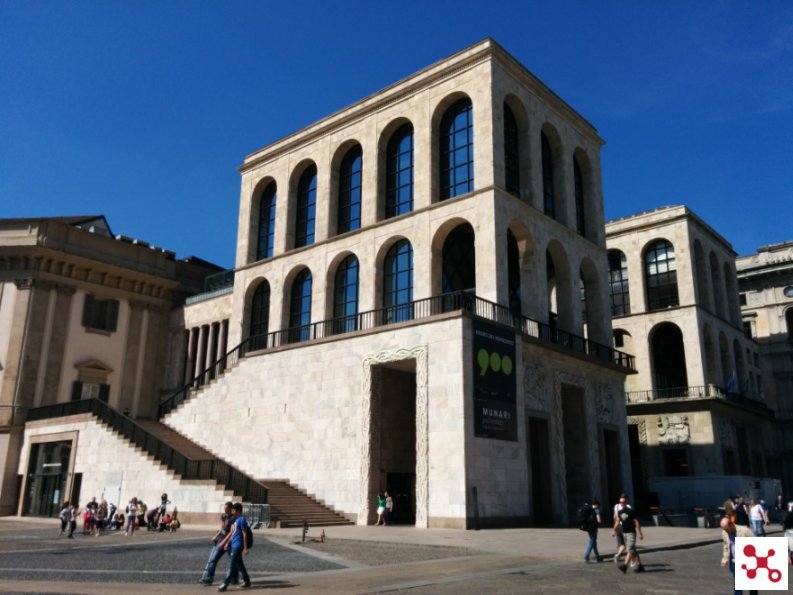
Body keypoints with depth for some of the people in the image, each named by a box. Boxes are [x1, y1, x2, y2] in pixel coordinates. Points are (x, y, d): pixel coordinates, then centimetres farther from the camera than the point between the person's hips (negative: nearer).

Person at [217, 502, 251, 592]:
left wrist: (245, 548, -16)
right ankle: (247, 581, 24)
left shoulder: (242, 520, -14)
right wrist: (227, 543, 18)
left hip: (238, 546, -9)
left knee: (232, 566, -7)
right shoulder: (235, 519, 13)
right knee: (239, 565, 14)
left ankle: (225, 584, -6)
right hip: (233, 545, 9)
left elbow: (245, 534, -15)